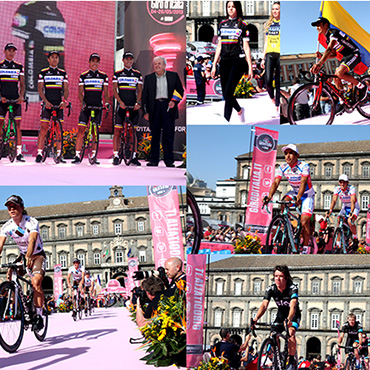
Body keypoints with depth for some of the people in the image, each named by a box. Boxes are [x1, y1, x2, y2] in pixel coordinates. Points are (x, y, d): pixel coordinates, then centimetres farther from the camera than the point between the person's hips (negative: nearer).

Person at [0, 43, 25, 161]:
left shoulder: (19, 67, 10)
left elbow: (22, 84, 9)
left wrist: (21, 96, -8)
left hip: (15, 100, 1)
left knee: (17, 125, -2)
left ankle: (19, 153, -1)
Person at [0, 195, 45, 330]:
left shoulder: (32, 222, -25)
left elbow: (32, 240, -42)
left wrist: (29, 256, -61)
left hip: (37, 255, -4)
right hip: (23, 255, 5)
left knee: (36, 282, -26)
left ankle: (39, 315, -14)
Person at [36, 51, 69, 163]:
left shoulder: (63, 73, 11)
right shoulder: (43, 73, 6)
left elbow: (66, 89, 8)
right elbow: (40, 89, 0)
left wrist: (64, 100, -10)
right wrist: (46, 101, -15)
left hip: (59, 105, 2)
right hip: (47, 104, -2)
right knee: (43, 128, -7)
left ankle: (59, 155, 4)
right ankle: (39, 153, -5)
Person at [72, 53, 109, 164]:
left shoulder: (103, 76, 7)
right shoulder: (83, 76, 6)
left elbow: (105, 92, 6)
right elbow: (80, 92, 3)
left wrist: (107, 103, -11)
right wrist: (82, 102, -15)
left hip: (98, 107, 1)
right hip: (86, 106, -1)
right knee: (81, 130, -8)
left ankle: (93, 156, 9)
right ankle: (77, 156, -7)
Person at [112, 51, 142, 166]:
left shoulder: (137, 74, 10)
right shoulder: (117, 74, 7)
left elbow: (139, 90, 8)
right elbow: (114, 90, 1)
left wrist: (138, 102, -9)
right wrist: (120, 102, -14)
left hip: (134, 106, 1)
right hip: (121, 105, -1)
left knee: (134, 132, 2)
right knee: (117, 131, -6)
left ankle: (134, 157, 5)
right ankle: (116, 156, -3)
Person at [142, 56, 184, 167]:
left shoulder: (173, 76, 9)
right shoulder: (149, 78, 11)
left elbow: (180, 91, 11)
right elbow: (145, 95, 10)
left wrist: (174, 101, -6)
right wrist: (145, 111, 2)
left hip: (168, 107, -1)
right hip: (154, 107, 1)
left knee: (168, 135, -2)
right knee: (155, 135, 3)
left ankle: (169, 160, 2)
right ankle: (154, 160, 7)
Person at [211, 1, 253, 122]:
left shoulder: (242, 25, 1)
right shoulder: (222, 25, 13)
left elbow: (246, 47, -1)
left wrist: (250, 67, -5)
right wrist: (214, 65, 13)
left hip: (238, 62, -5)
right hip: (224, 62, 5)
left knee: (228, 92, -16)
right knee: (225, 94, 7)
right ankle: (240, 110, 36)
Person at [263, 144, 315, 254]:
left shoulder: (304, 166, -26)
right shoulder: (283, 168, -13)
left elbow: (303, 183, -38)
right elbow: (275, 182, -22)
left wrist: (298, 198, -53)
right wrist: (269, 196, -40)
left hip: (307, 194, -5)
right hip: (295, 192, 5)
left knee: (304, 222, -16)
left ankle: (306, 247, -2)